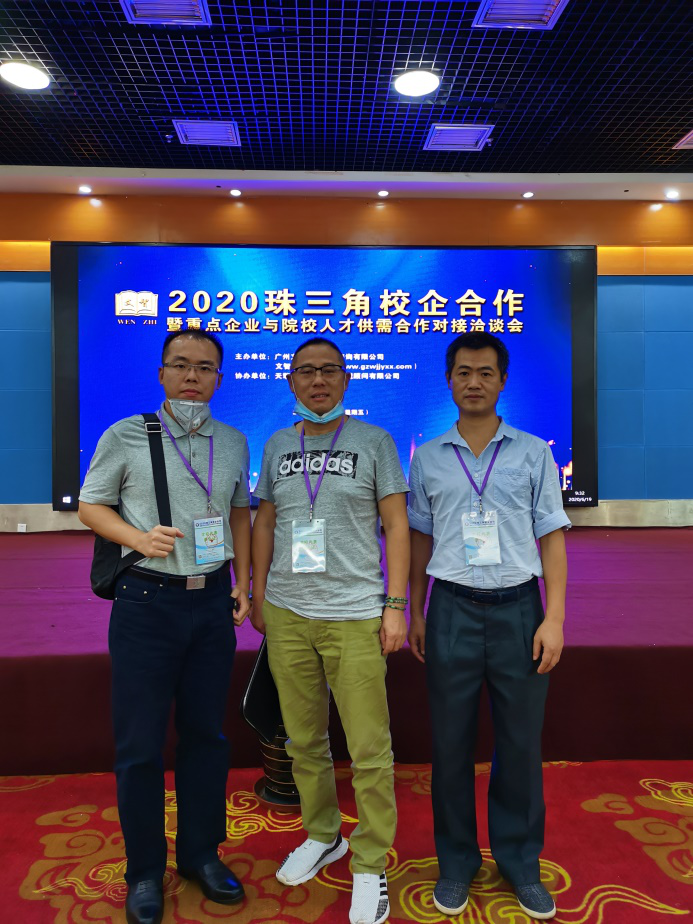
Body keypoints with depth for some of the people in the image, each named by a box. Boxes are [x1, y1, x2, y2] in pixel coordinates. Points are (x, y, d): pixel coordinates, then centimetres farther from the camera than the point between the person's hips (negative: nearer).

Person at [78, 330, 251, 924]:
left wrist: (246, 581, 8)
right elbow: (90, 506, 2)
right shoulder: (125, 436, -4)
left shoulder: (234, 443, 6)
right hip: (147, 602, -3)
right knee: (140, 743, 7)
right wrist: (140, 538, -15)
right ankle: (145, 872, 28)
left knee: (206, 734, 14)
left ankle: (201, 853, 35)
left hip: (213, 601, 3)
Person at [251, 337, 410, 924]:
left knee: (370, 749, 1)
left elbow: (396, 526, -1)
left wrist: (396, 605, -6)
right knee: (304, 739, 15)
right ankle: (323, 836, 36)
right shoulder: (277, 446, 10)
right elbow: (265, 524, 16)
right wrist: (259, 596, 13)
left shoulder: (373, 441, 0)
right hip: (287, 615, 4)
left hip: (355, 615, -3)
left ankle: (371, 865, 20)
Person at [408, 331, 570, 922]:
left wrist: (555, 617, -4)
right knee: (451, 741, 9)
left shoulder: (533, 453, 3)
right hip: (452, 609, 1)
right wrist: (415, 613, 9)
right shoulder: (428, 457, 6)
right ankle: (457, 862, 28)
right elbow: (421, 539, 11)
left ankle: (520, 861, 30)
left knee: (522, 741, 9)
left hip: (517, 607, 0)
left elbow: (552, 537, 3)